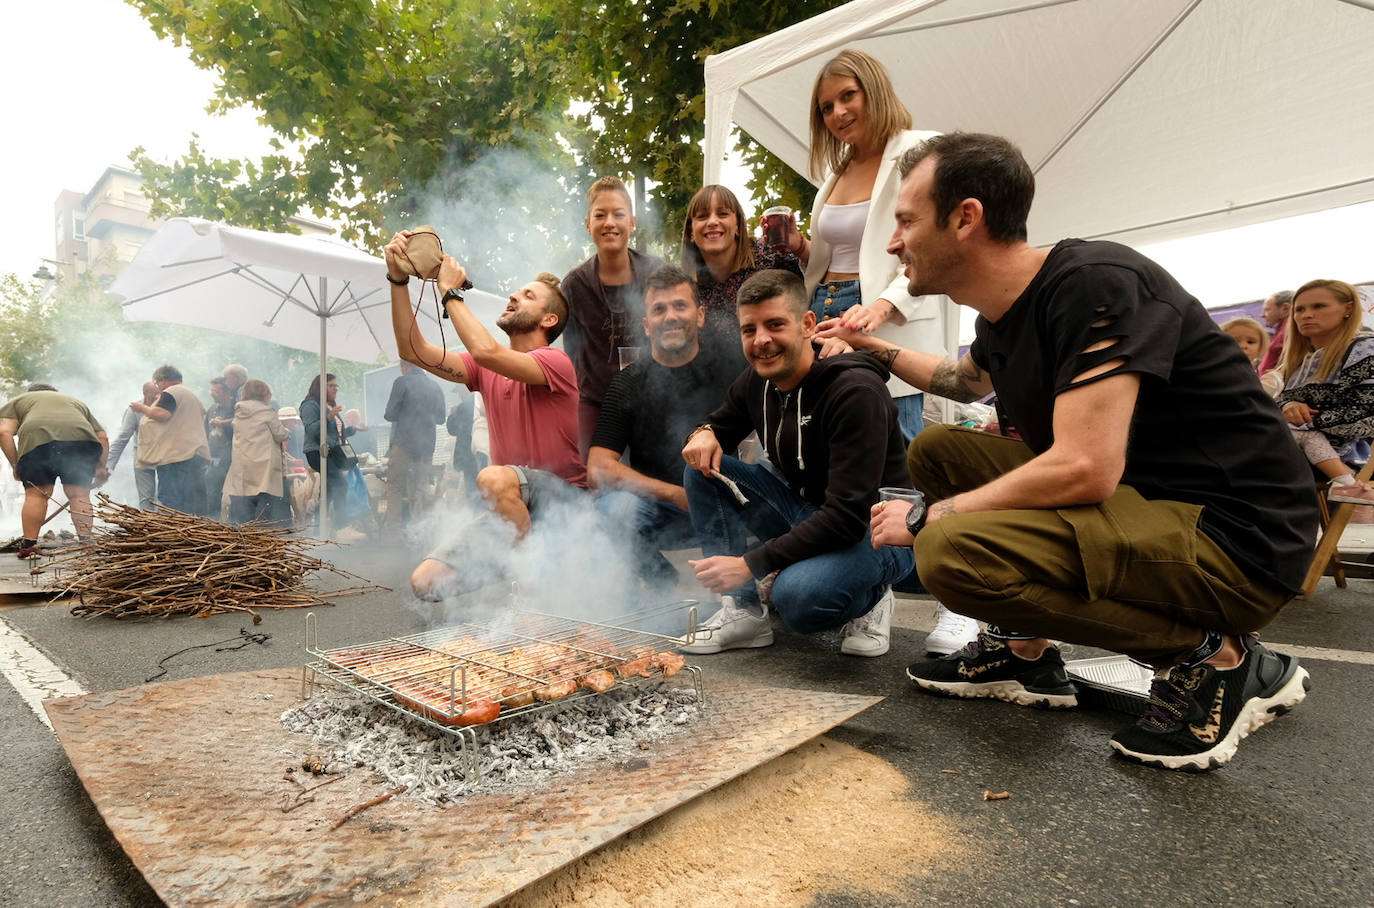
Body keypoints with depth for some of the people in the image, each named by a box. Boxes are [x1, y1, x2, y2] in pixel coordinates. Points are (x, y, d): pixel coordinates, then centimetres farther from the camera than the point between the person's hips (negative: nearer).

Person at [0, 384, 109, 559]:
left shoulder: (16, 402, 30)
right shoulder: (77, 402, 39)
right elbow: (102, 436, 28)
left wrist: (15, 465, 15)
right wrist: (100, 467, 27)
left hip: (38, 439, -2)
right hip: (82, 438, 2)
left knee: (36, 495, 7)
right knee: (79, 495, 8)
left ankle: (29, 546, 8)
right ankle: (86, 542, 3)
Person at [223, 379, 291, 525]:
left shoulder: (238, 414, 13)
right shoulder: (266, 412, -6)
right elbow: (281, 434, -3)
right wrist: (287, 431, 18)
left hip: (240, 469, 6)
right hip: (263, 469, -6)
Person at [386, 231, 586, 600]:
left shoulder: (556, 362, -11)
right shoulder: (487, 370, 10)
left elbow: (485, 350, -27)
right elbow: (413, 351, 2)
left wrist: (450, 291, -13)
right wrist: (398, 279, -5)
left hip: (563, 497, -5)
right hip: (506, 508, 6)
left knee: (494, 477, -37)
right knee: (425, 580, -11)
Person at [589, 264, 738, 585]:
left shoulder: (727, 370, 1)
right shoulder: (628, 383, 0)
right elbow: (598, 468, -9)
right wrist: (676, 494, -17)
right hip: (656, 512, 1)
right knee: (618, 505, -30)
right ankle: (666, 588, -2)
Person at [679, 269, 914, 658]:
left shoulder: (856, 391, -25)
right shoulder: (756, 382, -3)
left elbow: (848, 516, -29)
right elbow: (719, 425, 17)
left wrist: (750, 563, -29)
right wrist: (704, 434, -11)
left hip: (875, 534, -7)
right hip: (805, 516, 7)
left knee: (797, 596, -37)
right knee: (702, 468, -8)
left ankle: (869, 598, 0)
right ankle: (744, 609, -5)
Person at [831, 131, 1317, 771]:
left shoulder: (1093, 284, -20)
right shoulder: (1002, 319, 7)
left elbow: (1085, 469, -30)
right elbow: (967, 381, 32)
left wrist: (926, 518, -19)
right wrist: (873, 347, 29)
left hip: (1233, 535, -9)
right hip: (1132, 502, 9)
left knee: (952, 549, -29)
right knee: (937, 449, 7)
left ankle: (1217, 658, -7)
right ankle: (1025, 653, 9)